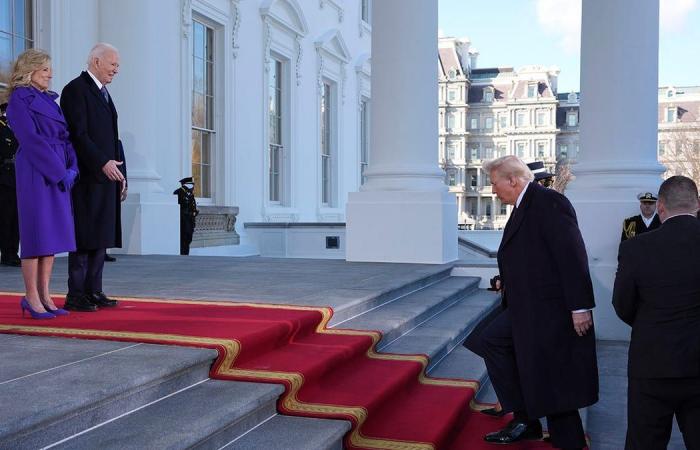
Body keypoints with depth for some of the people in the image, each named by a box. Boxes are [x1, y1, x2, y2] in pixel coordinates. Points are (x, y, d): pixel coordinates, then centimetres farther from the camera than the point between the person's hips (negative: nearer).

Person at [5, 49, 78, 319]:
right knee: (36, 233, -5)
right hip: (35, 173, -7)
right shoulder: (19, 99, -3)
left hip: (59, 173, 7)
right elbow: (32, 140, -13)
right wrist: (60, 171, -17)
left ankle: (44, 296, 11)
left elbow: (64, 137, 15)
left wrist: (72, 168, 0)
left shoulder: (50, 100, 19)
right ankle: (31, 298, 2)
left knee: (53, 235, 6)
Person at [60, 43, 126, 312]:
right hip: (88, 176, -9)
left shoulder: (103, 93, 22)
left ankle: (93, 291, 14)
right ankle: (75, 295, 0)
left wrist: (121, 174, 15)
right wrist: (103, 163, -22)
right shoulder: (76, 89, -6)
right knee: (84, 236, -6)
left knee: (102, 236, 8)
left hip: (107, 175, 9)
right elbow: (78, 134, -15)